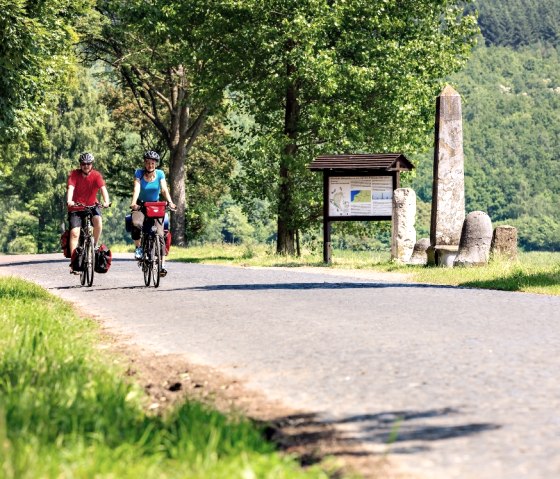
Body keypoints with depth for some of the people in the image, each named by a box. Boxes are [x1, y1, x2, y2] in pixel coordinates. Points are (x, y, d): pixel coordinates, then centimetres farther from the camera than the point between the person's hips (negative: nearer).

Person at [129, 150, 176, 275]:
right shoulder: (139, 173, -8)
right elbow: (136, 188, -22)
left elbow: (164, 189, -15)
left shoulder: (160, 174, -4)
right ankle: (138, 247, -7)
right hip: (141, 205, -1)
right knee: (136, 224, -33)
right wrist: (133, 202, -40)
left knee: (160, 234, -11)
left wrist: (170, 202, -33)